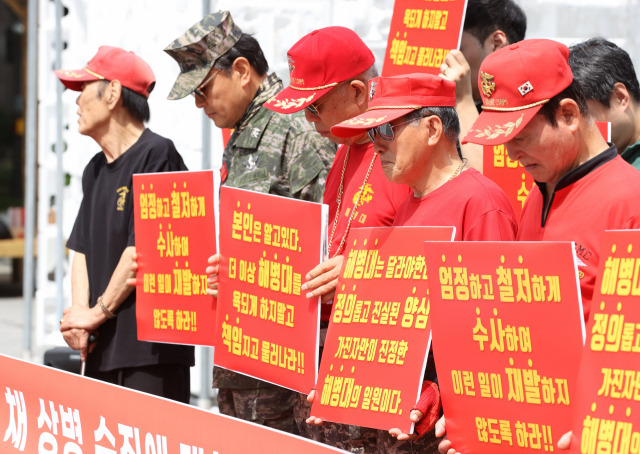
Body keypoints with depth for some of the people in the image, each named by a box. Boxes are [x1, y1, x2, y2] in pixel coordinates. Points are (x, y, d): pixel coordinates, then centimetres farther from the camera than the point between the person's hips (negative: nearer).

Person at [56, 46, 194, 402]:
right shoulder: (96, 169, 18)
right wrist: (80, 313, 1)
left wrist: (98, 313, -9)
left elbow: (142, 248, -15)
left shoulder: (157, 155, -10)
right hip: (102, 345, 8)